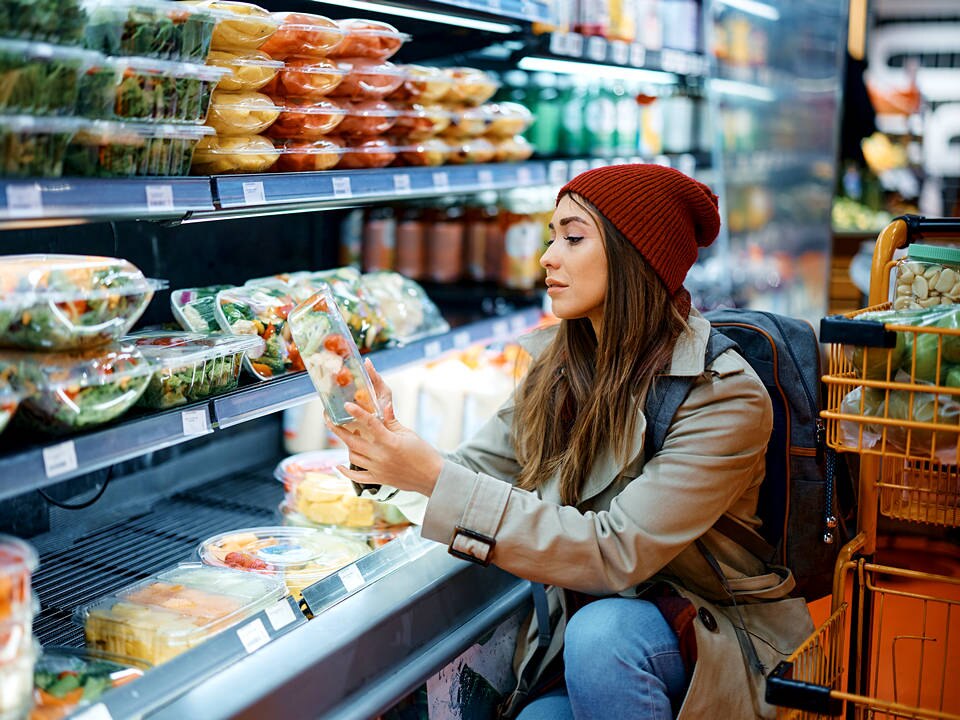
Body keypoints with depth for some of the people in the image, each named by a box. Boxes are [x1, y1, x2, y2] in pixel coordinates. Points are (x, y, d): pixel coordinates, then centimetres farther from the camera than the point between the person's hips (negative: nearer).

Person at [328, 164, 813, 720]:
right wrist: (384, 440, -23)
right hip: (579, 623, 4)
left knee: (599, 629, -33)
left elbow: (615, 554, -28)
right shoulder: (557, 366, 0)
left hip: (713, 632, -4)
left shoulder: (723, 396, -21)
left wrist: (436, 477, -31)